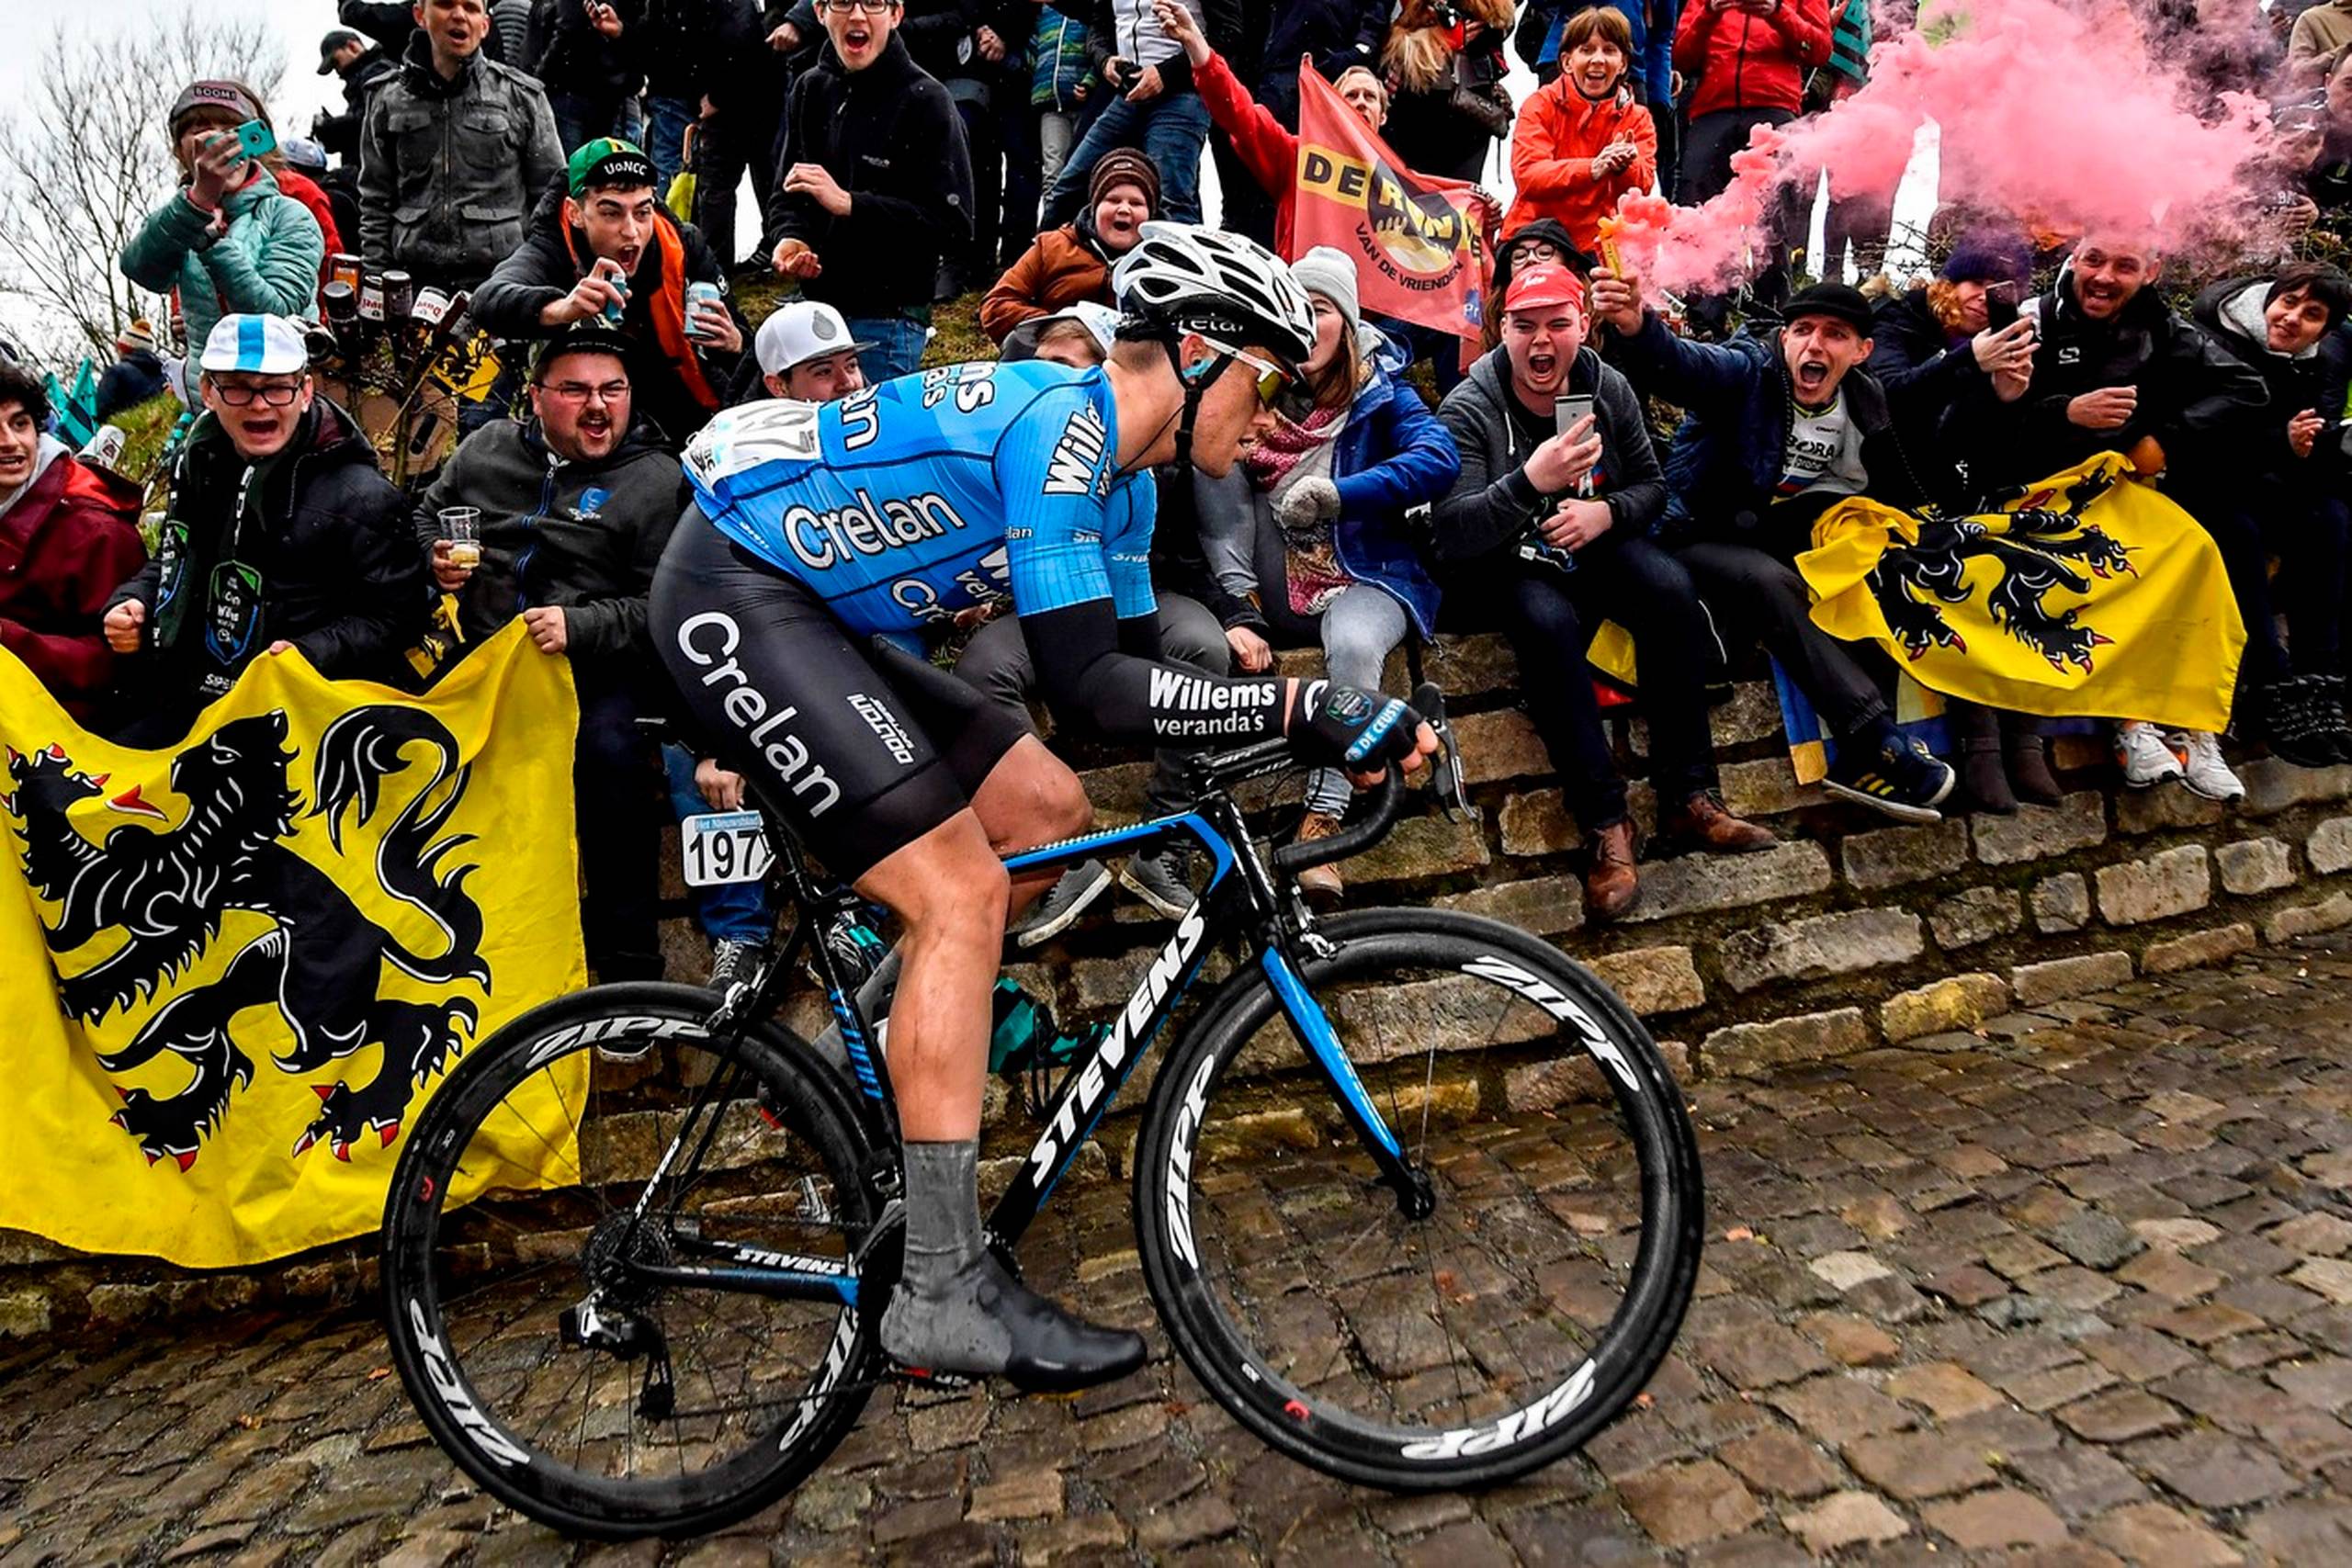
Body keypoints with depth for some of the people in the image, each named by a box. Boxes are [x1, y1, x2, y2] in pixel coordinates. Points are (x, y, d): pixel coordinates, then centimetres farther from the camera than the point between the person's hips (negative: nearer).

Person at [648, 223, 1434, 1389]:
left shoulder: (1119, 470, 9)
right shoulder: (1059, 421, -21)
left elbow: (1132, 665, 10)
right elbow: (1087, 688, -28)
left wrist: (1311, 728, 1)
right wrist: (1299, 705, -28)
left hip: (812, 613, 10)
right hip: (733, 596, -10)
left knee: (1047, 810, 8)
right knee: (962, 895, -16)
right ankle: (940, 1295, -10)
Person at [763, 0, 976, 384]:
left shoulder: (925, 101, -10)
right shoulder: (810, 89, 7)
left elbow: (953, 226, -16)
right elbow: (786, 194, 13)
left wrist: (848, 203, -20)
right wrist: (788, 236, -11)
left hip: (888, 322, -6)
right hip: (814, 308, 6)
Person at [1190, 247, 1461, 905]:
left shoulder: (1381, 396, 2)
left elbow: (1439, 459, -17)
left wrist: (1332, 494, -25)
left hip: (1366, 579, -2)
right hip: (1275, 590, 2)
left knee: (1353, 644, -37)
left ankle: (1320, 824, -26)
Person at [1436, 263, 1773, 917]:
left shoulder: (1609, 390, 0)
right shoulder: (1468, 410, -14)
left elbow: (1652, 487, 9)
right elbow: (1451, 534, -23)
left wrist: (1606, 513, -15)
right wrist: (1530, 482, -39)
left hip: (1599, 544, 4)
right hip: (1514, 563, -4)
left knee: (1671, 589, -26)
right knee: (1549, 626, -35)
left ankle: (1687, 798, -20)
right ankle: (1606, 824, -29)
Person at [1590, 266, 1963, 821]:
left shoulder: (1865, 402, 2)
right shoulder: (1749, 370, -15)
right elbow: (1680, 365, -38)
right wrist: (1637, 327, -60)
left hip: (1777, 539, 6)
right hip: (1700, 539, -6)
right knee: (1772, 582, -35)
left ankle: (1862, 757, -14)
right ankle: (1878, 743, -33)